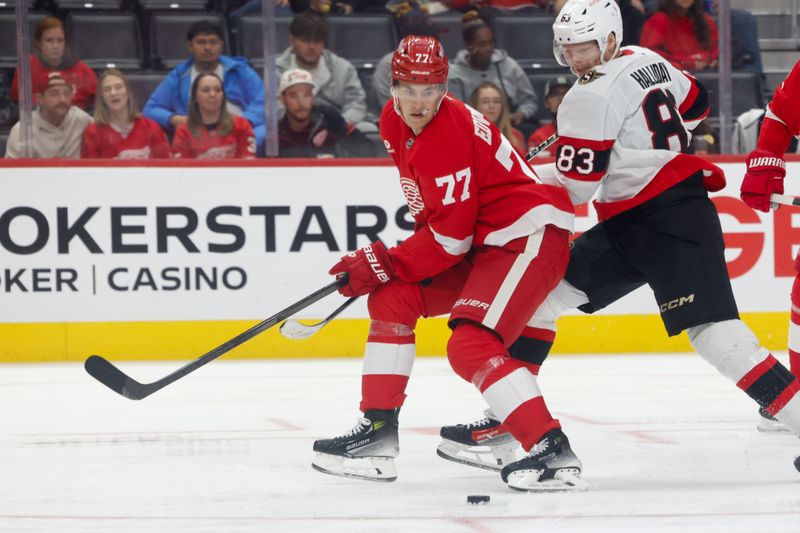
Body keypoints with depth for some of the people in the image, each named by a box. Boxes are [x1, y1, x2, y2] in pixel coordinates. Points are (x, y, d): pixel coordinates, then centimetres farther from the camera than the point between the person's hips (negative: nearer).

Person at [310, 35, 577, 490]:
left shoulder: (450, 136, -25)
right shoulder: (395, 121, 4)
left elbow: (450, 238, -22)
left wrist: (383, 265, -16)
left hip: (530, 236, -10)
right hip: (481, 239, 10)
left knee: (472, 346, -24)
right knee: (392, 297, 9)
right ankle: (378, 432, 13)